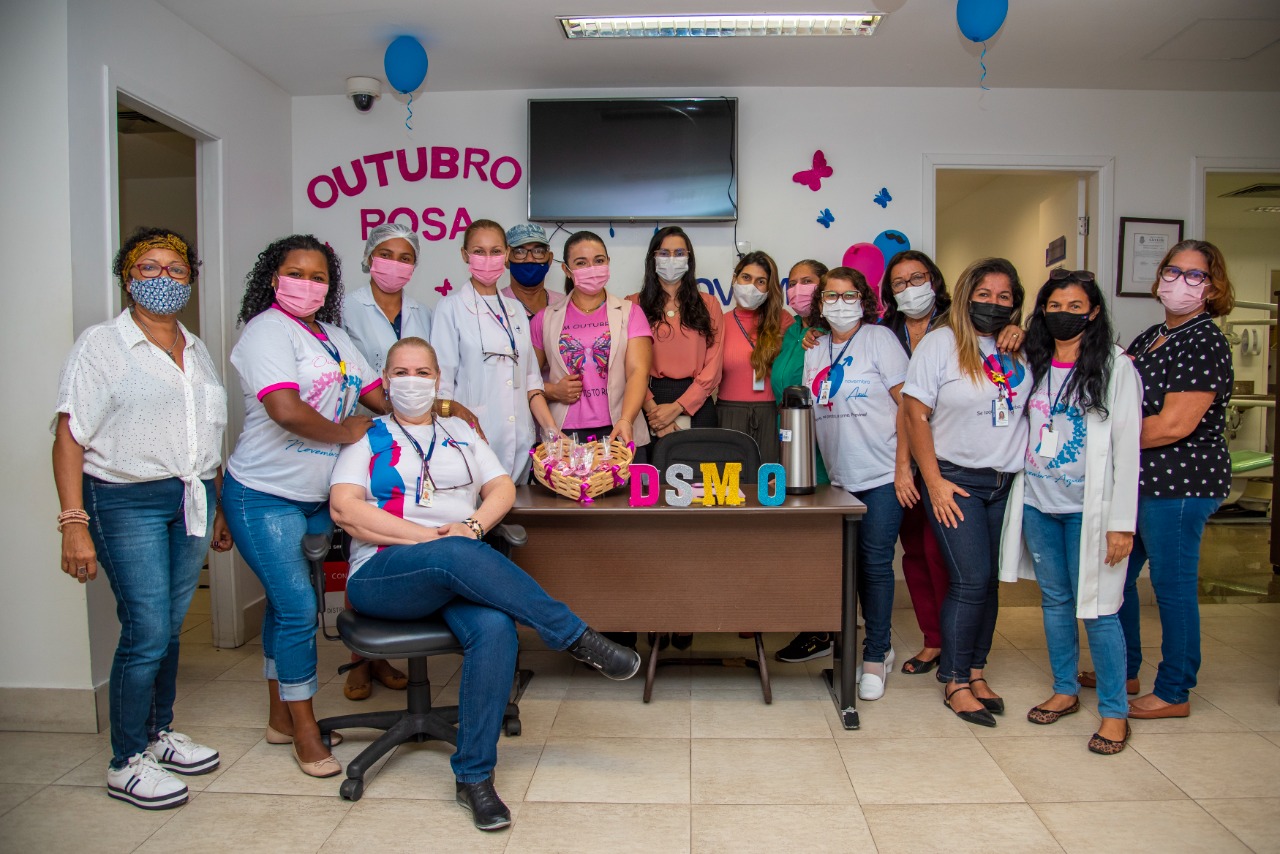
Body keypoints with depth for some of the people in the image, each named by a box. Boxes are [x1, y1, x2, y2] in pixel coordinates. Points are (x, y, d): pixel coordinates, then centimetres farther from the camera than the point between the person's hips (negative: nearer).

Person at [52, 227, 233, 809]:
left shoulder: (196, 351, 15)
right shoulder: (101, 345, -4)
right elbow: (69, 438, -10)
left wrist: (218, 509, 19)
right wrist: (73, 523, -17)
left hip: (192, 500, 6)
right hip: (128, 504, -6)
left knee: (170, 628, 12)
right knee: (146, 634, -6)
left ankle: (159, 734, 29)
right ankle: (126, 764, 10)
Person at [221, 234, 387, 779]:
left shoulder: (335, 338, 14)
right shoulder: (267, 330, -12)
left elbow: (381, 395, 12)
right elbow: (285, 409, -25)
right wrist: (346, 432, -12)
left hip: (320, 497, 8)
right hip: (265, 497, -7)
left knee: (287, 604, 15)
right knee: (297, 607, -7)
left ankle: (281, 717, 28)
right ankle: (303, 729, 8)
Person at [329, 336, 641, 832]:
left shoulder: (460, 434, 23)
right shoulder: (365, 439, 12)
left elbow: (503, 488, 13)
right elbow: (345, 510, -4)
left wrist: (472, 526, -10)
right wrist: (432, 538, -13)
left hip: (459, 579, 3)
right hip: (383, 574, -2)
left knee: (495, 629, -31)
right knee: (456, 555, -36)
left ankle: (474, 777, -20)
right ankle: (576, 638, -25)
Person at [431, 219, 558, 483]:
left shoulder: (516, 311, 14)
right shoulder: (451, 309, -1)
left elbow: (531, 379, 13)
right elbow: (442, 385, -4)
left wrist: (552, 431, 3)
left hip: (520, 443, 5)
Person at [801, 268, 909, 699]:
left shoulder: (878, 339, -4)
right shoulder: (815, 349, 11)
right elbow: (810, 410, 17)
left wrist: (903, 463, -13)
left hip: (882, 474, -5)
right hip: (839, 477, 5)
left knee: (876, 563, -3)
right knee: (854, 562, 10)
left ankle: (876, 656, 9)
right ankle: (879, 643, 26)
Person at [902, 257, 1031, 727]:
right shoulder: (940, 343, -6)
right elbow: (915, 414, -8)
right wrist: (934, 481, -11)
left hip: (1007, 483, 5)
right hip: (956, 480, -4)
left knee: (989, 581, 9)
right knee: (971, 579, -8)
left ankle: (976, 670, 24)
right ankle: (955, 681, 6)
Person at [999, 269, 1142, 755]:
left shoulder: (1115, 367, -5)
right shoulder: (1031, 364, 9)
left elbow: (1127, 447, -8)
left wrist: (1122, 522, -12)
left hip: (1087, 508, -5)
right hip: (1037, 504, 5)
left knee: (1097, 608, -3)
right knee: (1054, 600, 14)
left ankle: (1114, 711, 11)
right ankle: (1065, 691, 28)